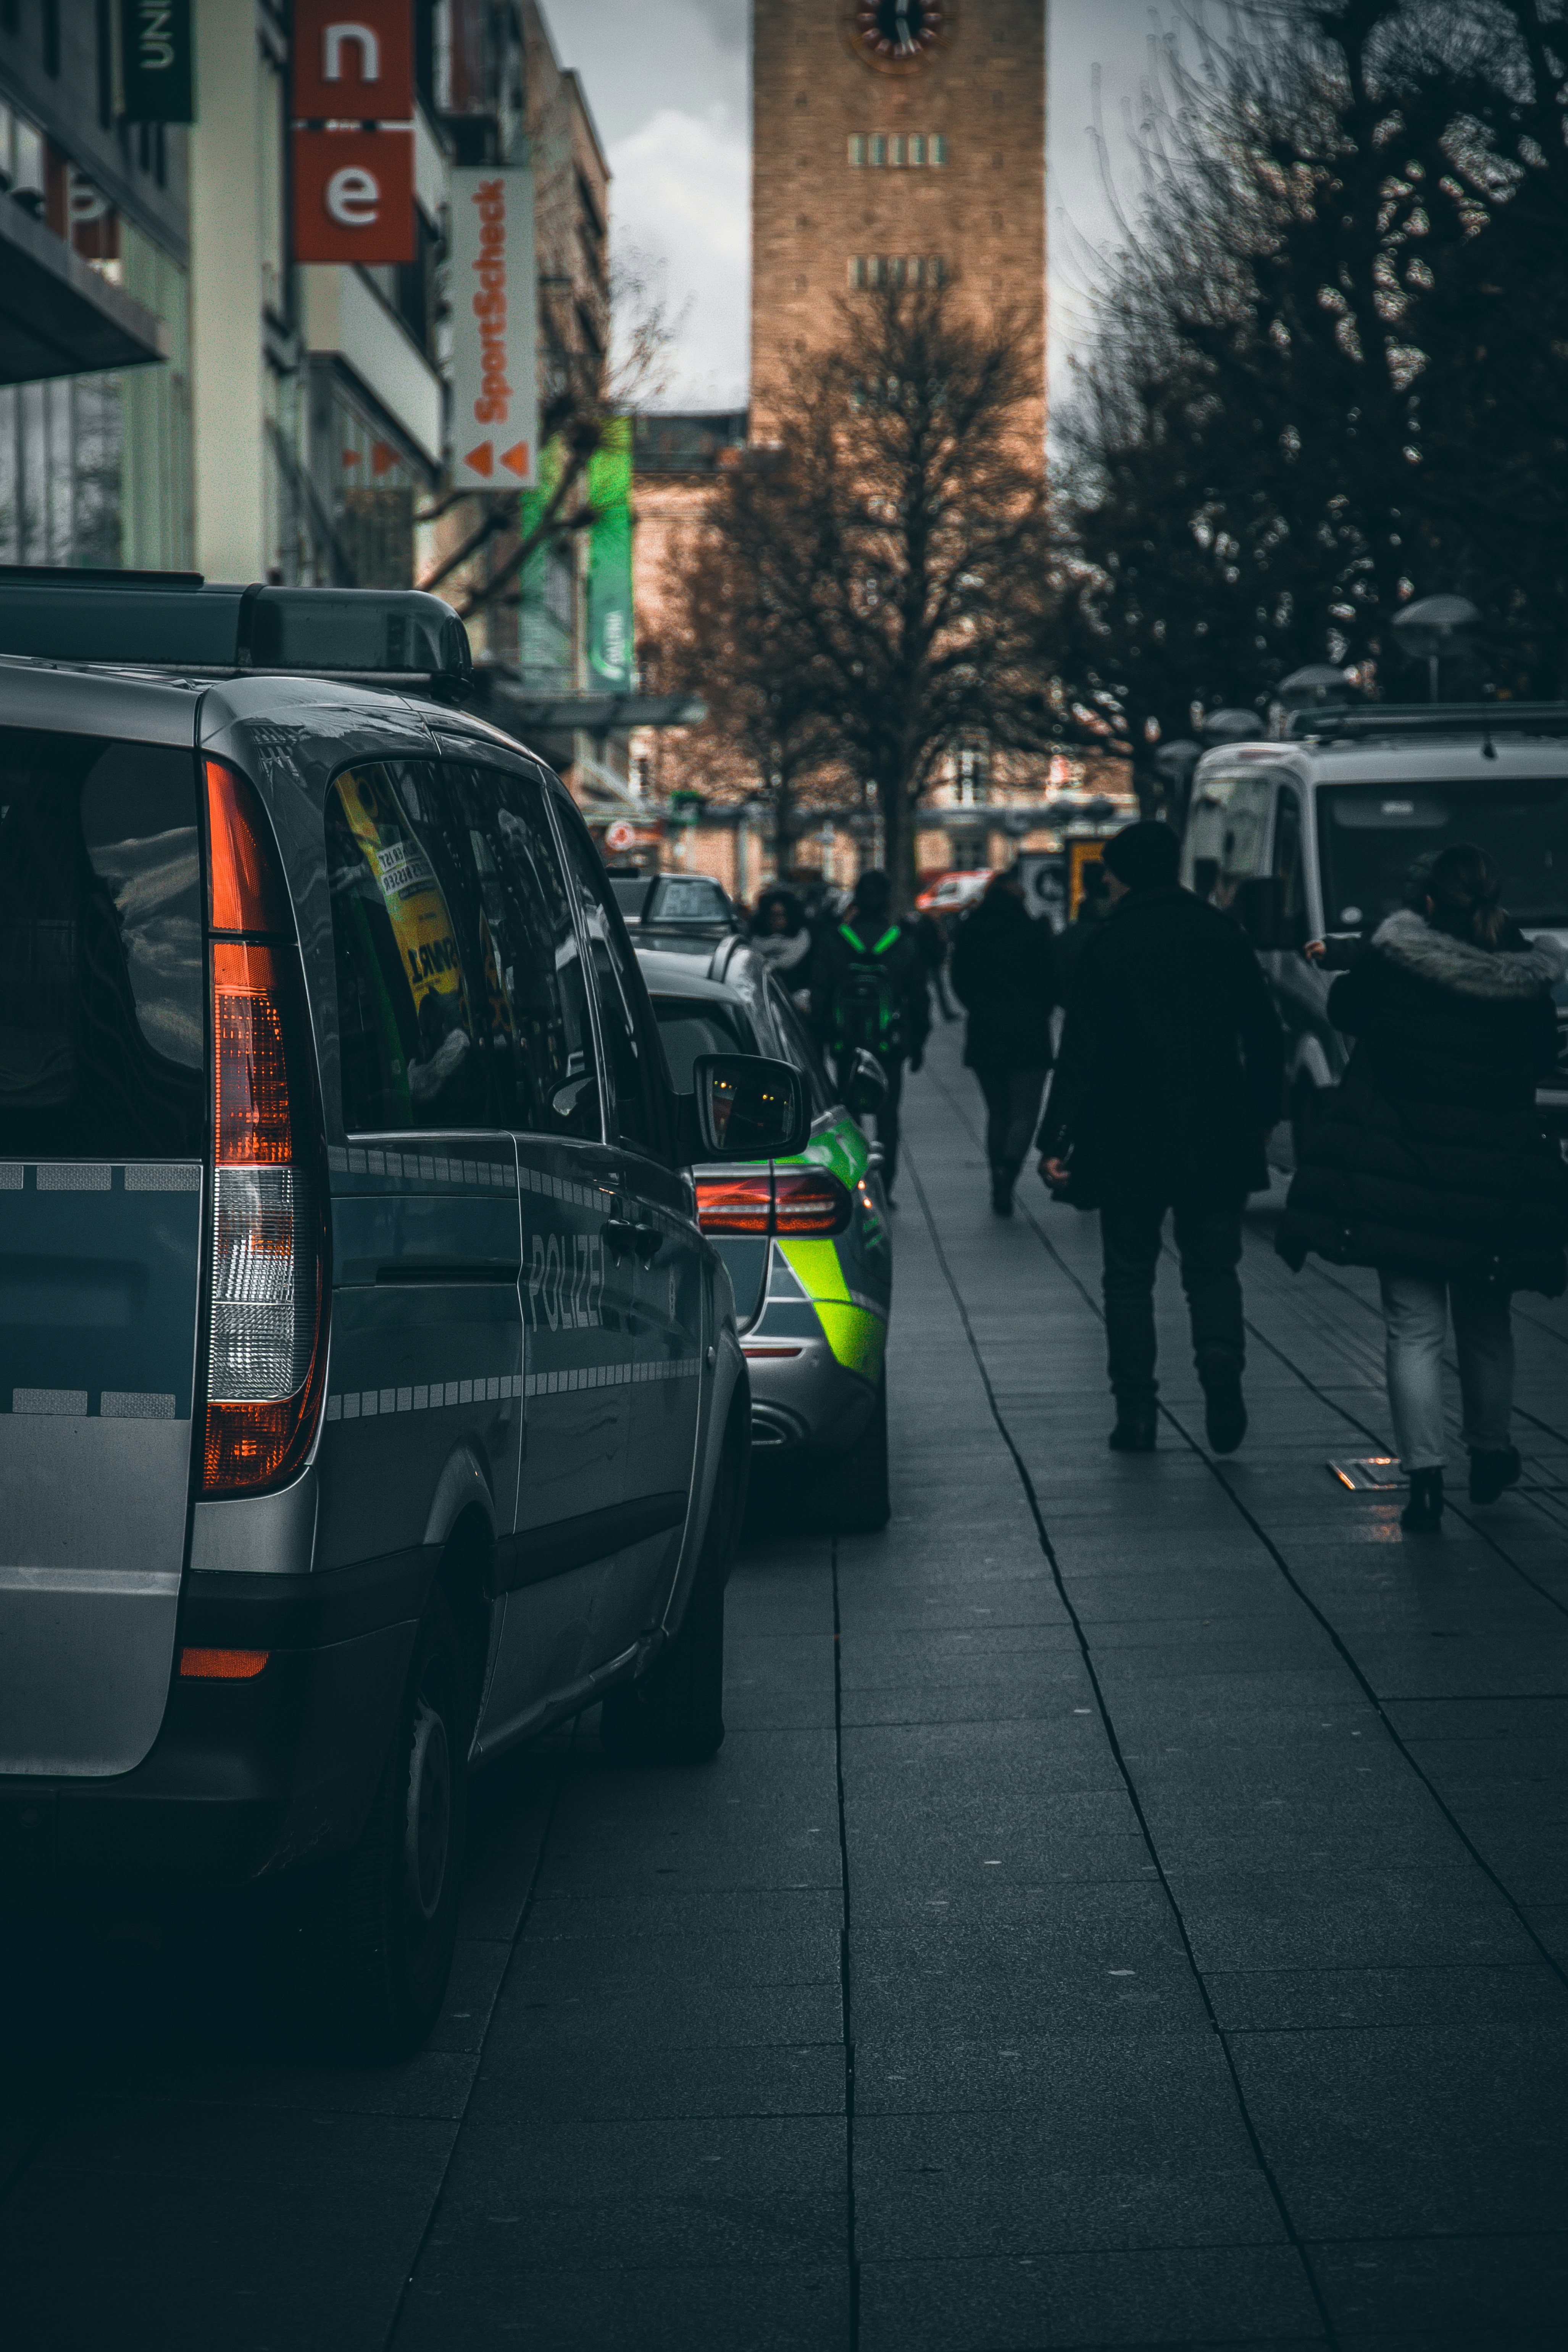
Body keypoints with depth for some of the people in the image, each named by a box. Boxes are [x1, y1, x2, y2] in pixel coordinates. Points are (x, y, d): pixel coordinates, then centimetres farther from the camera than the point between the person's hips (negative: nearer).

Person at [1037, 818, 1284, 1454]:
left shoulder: (1107, 944, -7)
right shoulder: (1223, 933, 3)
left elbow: (1082, 1053, -11)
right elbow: (1265, 1037, 6)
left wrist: (1056, 1141, -9)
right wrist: (1260, 1118, 15)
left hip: (1129, 1140, -2)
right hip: (1216, 1140, 2)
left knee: (1129, 1276, 8)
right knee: (1213, 1267, 11)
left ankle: (1136, 1412, 4)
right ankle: (1221, 1363, -15)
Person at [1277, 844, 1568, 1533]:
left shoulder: (1392, 962, -12)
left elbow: (1344, 1010, 7)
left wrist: (1331, 971, 27)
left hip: (1400, 1172, -2)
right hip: (1493, 1184, 2)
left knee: (1413, 1329, 1)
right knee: (1486, 1327, 19)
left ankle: (1423, 1475, -8)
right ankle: (1489, 1455, 34)